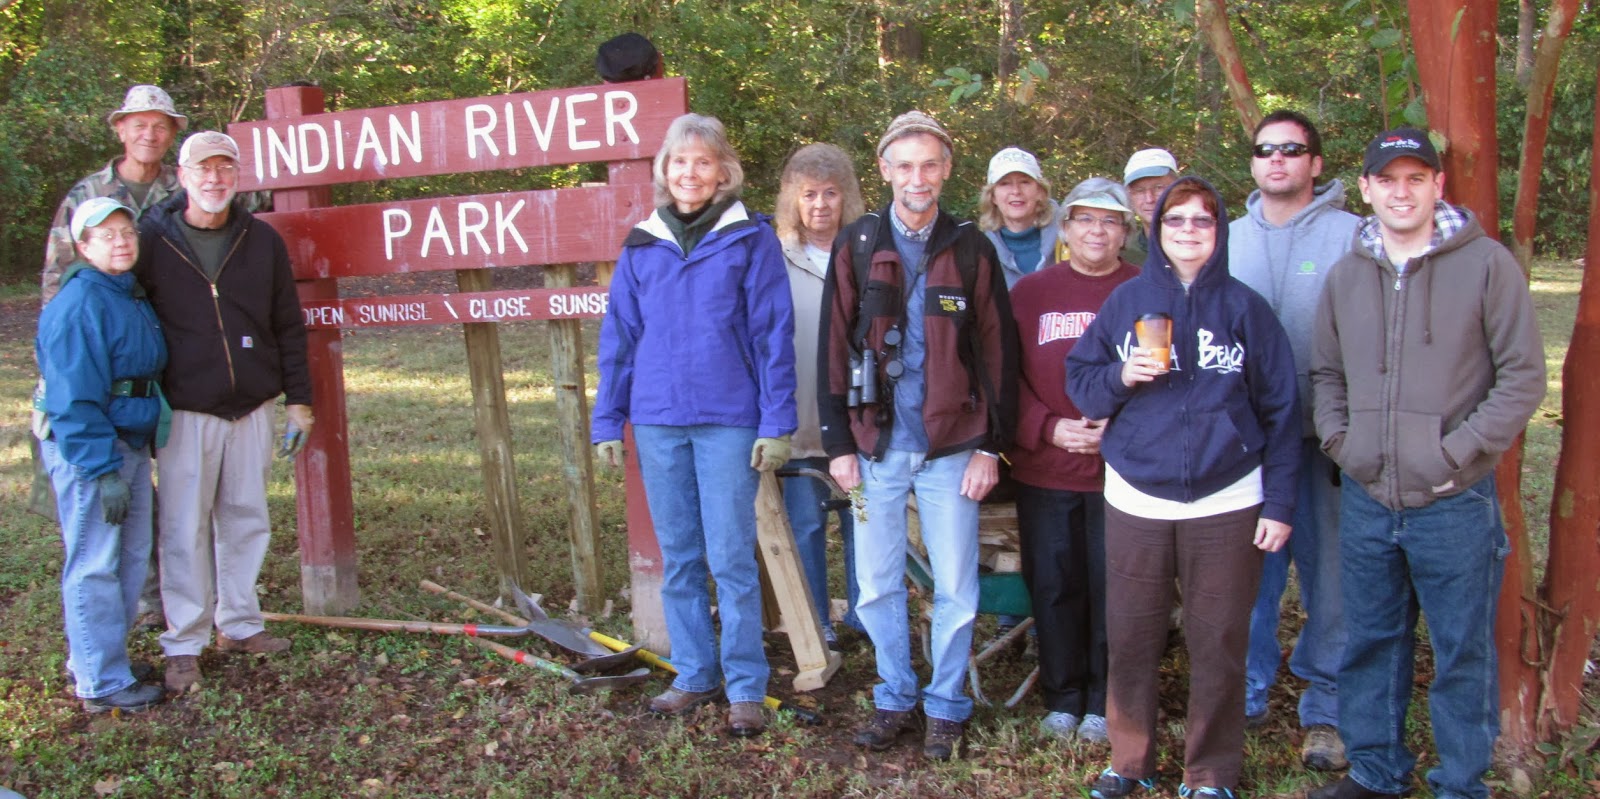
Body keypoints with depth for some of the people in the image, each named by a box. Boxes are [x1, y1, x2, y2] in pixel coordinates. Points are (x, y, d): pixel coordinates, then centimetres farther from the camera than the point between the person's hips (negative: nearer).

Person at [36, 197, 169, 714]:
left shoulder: (131, 297, 11)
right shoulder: (78, 306, -16)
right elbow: (75, 400, -20)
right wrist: (104, 471, -22)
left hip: (131, 445, 9)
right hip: (86, 452, -9)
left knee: (132, 557, 16)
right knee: (95, 567, -1)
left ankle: (94, 658, 30)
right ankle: (101, 684, 7)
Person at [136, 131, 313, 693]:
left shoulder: (263, 241, 3)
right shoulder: (152, 241, -5)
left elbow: (288, 328, 8)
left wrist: (298, 401, 6)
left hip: (252, 409, 3)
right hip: (185, 412, -3)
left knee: (246, 520, 12)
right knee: (185, 530, 1)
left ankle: (240, 625, 26)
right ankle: (184, 644, 12)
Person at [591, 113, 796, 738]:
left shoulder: (750, 240, 0)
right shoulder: (642, 246, 10)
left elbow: (773, 335, -3)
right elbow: (619, 337, 12)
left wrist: (776, 423, -8)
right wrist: (607, 422, 8)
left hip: (727, 421, -4)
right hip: (658, 421, 4)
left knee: (731, 558, -2)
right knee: (679, 559, 11)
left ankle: (746, 688, 8)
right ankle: (693, 676, 22)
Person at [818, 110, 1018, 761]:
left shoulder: (970, 249, 2)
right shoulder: (856, 246, 3)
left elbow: (998, 350, 2)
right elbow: (833, 346, 3)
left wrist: (989, 445, -3)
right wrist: (838, 442, -2)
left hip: (951, 448, -1)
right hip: (875, 447, 1)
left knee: (956, 590, 5)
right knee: (877, 587, 8)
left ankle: (946, 705, 22)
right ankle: (894, 699, 26)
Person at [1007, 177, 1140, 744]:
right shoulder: (1030, 292, 7)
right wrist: (1048, 428, -11)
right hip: (1044, 469, 1)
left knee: (1111, 586, 5)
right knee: (1053, 585, 7)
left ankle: (1102, 702, 20)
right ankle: (1062, 698, 22)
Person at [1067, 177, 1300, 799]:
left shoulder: (1244, 308, 0)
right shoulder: (1127, 301, 6)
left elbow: (1280, 410, 2)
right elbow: (1079, 381, 9)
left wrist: (1279, 504, -1)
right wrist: (1121, 377, -13)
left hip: (1226, 506, -1)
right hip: (1135, 503, 2)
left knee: (1218, 644, 5)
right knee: (1130, 639, 8)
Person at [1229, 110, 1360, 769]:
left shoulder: (1352, 236, 0)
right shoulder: (1228, 239, 11)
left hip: (1325, 438, -3)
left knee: (1329, 573, 4)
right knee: (1248, 571, 9)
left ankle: (1326, 708, 17)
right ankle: (1246, 693, 24)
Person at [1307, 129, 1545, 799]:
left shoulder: (1486, 264, -5)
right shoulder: (1345, 274, 8)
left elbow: (1523, 377, -6)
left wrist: (1459, 451, -13)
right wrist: (1338, 439, 2)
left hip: (1455, 504, -4)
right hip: (1365, 500, 4)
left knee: (1463, 651, 7)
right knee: (1372, 642, 16)